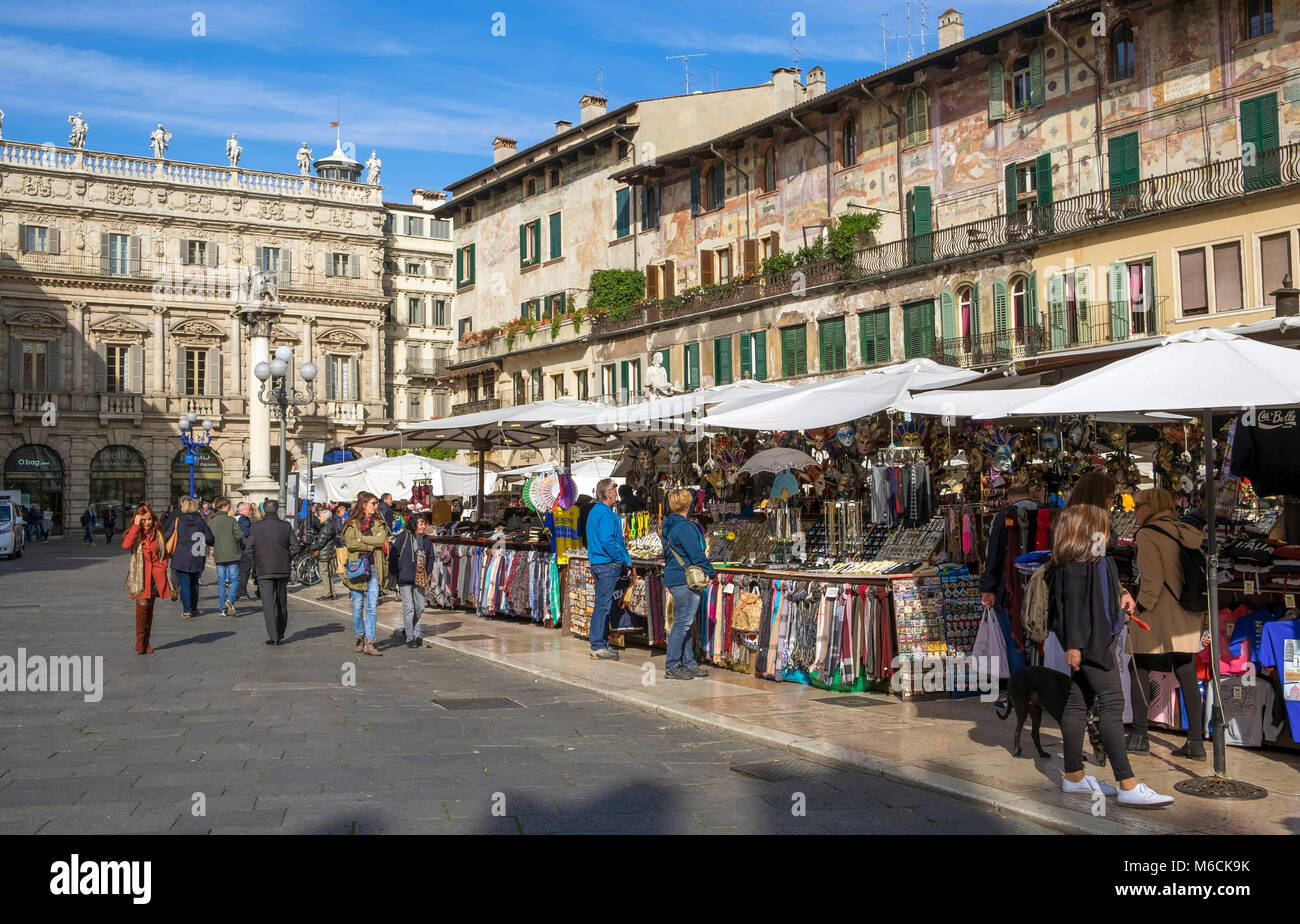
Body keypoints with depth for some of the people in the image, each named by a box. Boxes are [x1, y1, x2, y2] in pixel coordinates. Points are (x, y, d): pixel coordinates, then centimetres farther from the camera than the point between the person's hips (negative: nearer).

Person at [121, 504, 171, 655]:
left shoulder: (158, 534, 11)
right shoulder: (135, 534, 1)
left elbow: (164, 554, 20)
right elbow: (126, 545, -22)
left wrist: (161, 567, 2)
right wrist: (136, 526, -20)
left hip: (155, 576, 4)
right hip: (140, 576, -4)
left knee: (149, 609, 9)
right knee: (142, 606, -15)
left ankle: (146, 642, 16)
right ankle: (140, 642, -10)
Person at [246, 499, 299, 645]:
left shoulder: (255, 527, -5)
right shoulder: (286, 526, -2)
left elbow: (250, 548, -6)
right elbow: (295, 546, -5)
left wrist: (255, 563, 10)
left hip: (264, 570, -2)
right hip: (283, 570, 2)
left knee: (268, 604, -1)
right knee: (282, 603, 15)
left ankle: (273, 637, -7)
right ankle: (281, 634, 25)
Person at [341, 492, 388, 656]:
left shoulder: (378, 523, 11)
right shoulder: (351, 524, 2)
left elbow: (382, 539, -7)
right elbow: (350, 543, -13)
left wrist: (362, 539, -10)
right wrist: (372, 544, -9)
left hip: (374, 568, 2)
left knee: (371, 607, -4)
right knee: (357, 606, 5)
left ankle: (369, 643, -7)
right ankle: (360, 638, 21)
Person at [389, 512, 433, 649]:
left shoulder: (426, 539, 8)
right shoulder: (402, 537, -7)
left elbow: (430, 558, 19)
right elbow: (393, 556, -4)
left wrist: (426, 572, 11)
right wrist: (395, 574, -4)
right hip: (405, 578, -5)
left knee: (420, 607, 9)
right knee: (408, 607, -6)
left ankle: (408, 629, 31)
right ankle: (410, 638, -1)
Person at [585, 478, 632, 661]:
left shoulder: (594, 511, 16)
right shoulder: (606, 514, -16)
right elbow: (607, 541, -24)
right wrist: (621, 560, -13)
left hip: (597, 563, 10)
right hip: (608, 565, -10)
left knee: (601, 604, 14)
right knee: (603, 605, -6)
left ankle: (599, 645, 20)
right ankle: (599, 647, -3)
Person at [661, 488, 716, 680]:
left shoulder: (670, 526, 14)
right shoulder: (684, 527, -17)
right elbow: (696, 553, -16)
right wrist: (710, 572, -8)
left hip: (674, 577, 10)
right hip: (685, 580, -10)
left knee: (685, 623, 14)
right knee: (682, 623, -5)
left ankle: (688, 664, 20)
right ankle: (672, 667, -2)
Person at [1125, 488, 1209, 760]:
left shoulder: (1148, 534, -9)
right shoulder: (1188, 533, 12)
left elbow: (1152, 580, -18)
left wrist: (1140, 611, -11)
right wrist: (1204, 621, 15)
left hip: (1158, 617, -7)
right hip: (1188, 621, 7)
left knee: (1139, 670, 4)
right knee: (1187, 676, 10)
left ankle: (1139, 737, 5)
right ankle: (1196, 742, 10)